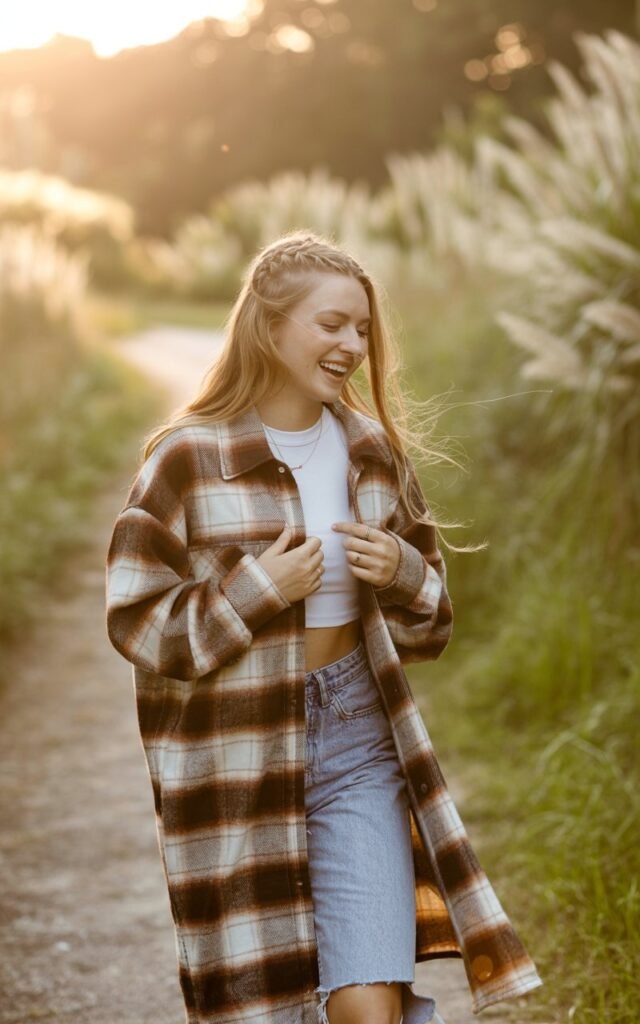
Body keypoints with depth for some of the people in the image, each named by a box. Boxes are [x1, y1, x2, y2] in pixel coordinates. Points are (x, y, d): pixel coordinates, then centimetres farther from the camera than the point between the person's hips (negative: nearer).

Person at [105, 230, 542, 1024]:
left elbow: (427, 621, 13)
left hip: (358, 747, 3)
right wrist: (254, 590, -18)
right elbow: (135, 621, -8)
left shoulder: (373, 452, 5)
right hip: (237, 760, -2)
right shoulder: (190, 459, -9)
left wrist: (401, 573, -9)